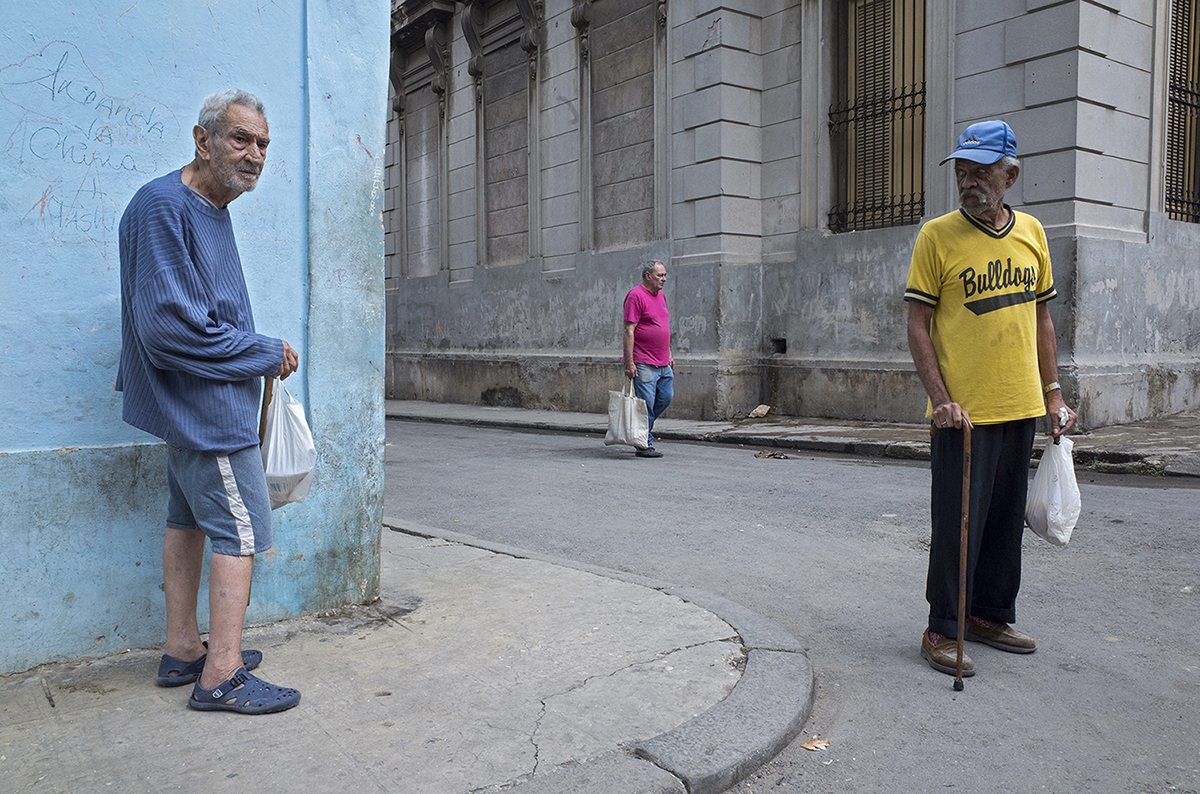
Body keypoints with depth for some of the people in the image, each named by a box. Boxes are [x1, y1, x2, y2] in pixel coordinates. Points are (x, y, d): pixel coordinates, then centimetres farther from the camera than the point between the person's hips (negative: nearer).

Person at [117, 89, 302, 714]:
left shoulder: (210, 210, 13)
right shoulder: (164, 207, -20)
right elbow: (171, 329, -25)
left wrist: (261, 351, 6)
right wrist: (269, 355, -17)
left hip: (191, 405, 11)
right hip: (208, 405, -11)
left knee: (188, 518, 16)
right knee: (241, 529, -5)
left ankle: (182, 651, 28)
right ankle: (222, 675, 3)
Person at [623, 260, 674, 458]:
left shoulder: (661, 296, 16)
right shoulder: (636, 296, -11)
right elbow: (629, 331, -16)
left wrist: (669, 354, 21)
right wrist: (629, 363, -20)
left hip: (663, 363, 9)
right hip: (643, 365, -9)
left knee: (666, 397, 11)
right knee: (646, 404, -5)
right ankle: (644, 446, 3)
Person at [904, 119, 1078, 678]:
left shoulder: (1031, 233, 9)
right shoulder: (937, 235, -6)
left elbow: (1040, 316, 16)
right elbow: (917, 323, -8)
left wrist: (1053, 393, 12)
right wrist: (940, 398, -16)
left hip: (1019, 407, 5)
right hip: (962, 412, -5)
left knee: (1006, 521, 14)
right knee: (958, 524, -2)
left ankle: (990, 614, 30)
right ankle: (942, 630, 12)